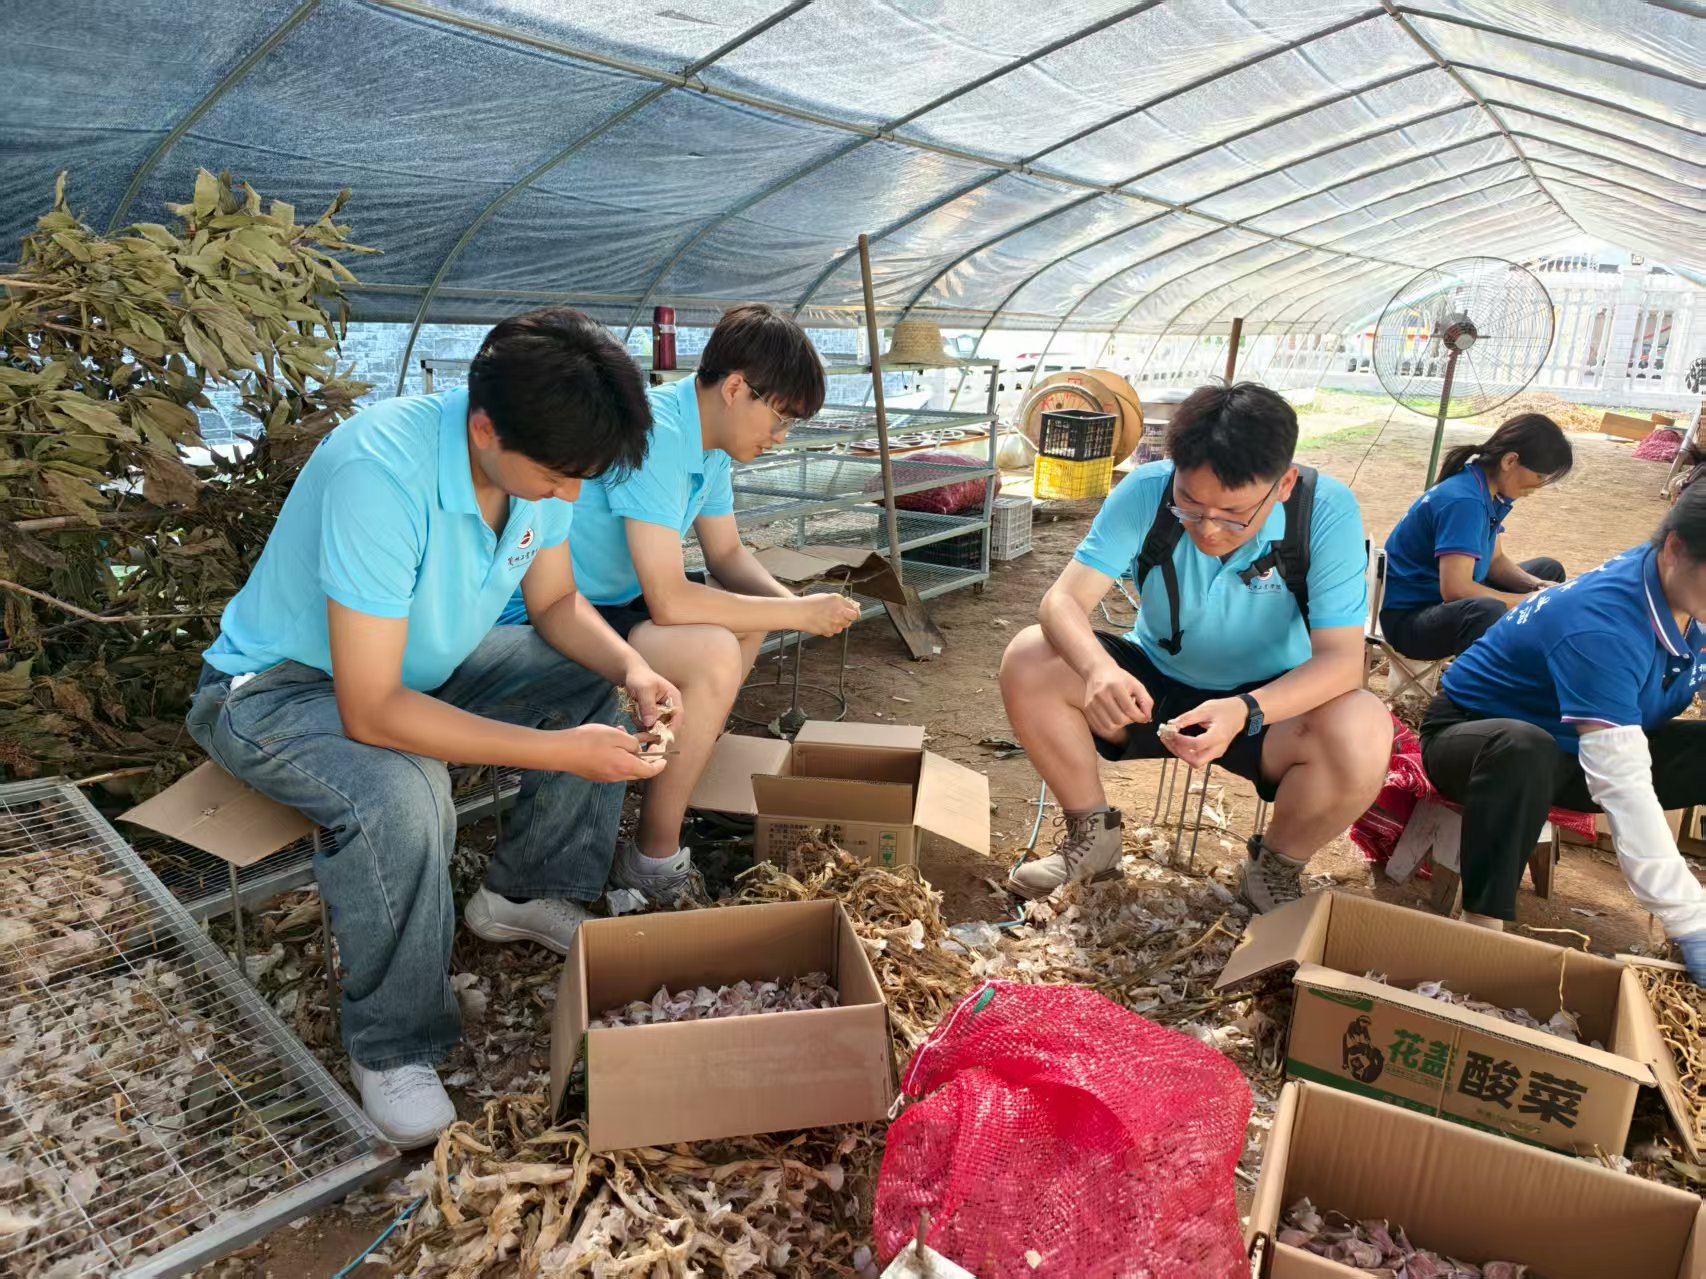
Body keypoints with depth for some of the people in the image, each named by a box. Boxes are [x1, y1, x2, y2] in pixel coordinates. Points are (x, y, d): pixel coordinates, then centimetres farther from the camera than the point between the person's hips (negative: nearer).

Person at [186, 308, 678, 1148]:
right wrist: (561, 751, -36)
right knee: (399, 800, -35)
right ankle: (392, 1049, -10)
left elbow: (555, 603, 0)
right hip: (279, 687, -7)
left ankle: (524, 893, 11)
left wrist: (630, 669, -20)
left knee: (597, 687, -7)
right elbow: (371, 713, -36)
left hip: (425, 663, 7)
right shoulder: (380, 473, -38)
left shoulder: (543, 459, -15)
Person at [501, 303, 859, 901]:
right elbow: (668, 600, -33)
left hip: (609, 595, 10)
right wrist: (799, 613, -24)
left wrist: (791, 602, -9)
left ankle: (697, 771, 22)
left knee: (749, 613, 13)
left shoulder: (710, 438, 2)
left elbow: (728, 556, 11)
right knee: (713, 653, -27)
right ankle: (654, 859, -12)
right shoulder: (654, 436, -28)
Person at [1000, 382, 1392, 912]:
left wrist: (1245, 711, -45)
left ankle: (1276, 868, 0)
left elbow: (1342, 659, -26)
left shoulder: (1327, 512, -23)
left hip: (1270, 701, -1)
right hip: (1154, 685, 2)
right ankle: (1092, 835, 0)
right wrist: (1096, 667, -48)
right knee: (1027, 661, -22)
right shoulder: (1146, 492, -21)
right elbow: (1063, 600, -25)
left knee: (1363, 737, -33)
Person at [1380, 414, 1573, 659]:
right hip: (1409, 616, -11)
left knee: (1549, 570, 20)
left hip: (1454, 603, 11)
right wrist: (1529, 601, -20)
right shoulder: (1463, 501, -26)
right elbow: (1455, 589, -33)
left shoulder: (1491, 493, 2)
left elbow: (1495, 559, 14)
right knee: (1488, 611, -41)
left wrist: (1536, 586, -5)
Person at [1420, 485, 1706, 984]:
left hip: (1586, 746, 8)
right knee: (1526, 749, -41)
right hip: (1478, 737, -8)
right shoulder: (1603, 625, -32)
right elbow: (1623, 788, -38)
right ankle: (1482, 927, -33)